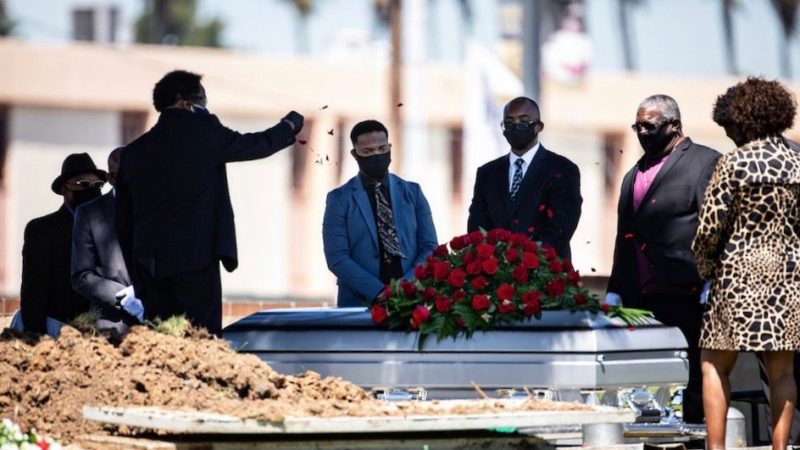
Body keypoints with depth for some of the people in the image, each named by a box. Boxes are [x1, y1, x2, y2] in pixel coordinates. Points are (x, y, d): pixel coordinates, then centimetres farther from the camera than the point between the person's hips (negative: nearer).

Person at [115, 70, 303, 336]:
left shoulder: (134, 151, 12)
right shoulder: (203, 132, -2)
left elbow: (123, 223, 14)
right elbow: (258, 145, 11)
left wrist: (136, 275, 20)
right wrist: (291, 125, 31)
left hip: (149, 265, 5)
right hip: (195, 259, -5)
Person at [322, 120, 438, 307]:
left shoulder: (412, 192, 10)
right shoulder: (339, 199, 3)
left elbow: (429, 247, 6)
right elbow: (337, 258, -5)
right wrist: (378, 292, -16)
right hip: (360, 304, -2)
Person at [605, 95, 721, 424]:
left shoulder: (704, 162, -1)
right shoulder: (635, 174, 22)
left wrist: (710, 283, -14)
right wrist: (615, 290, 18)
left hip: (686, 297, -7)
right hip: (642, 299, 7)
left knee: (694, 379, -4)